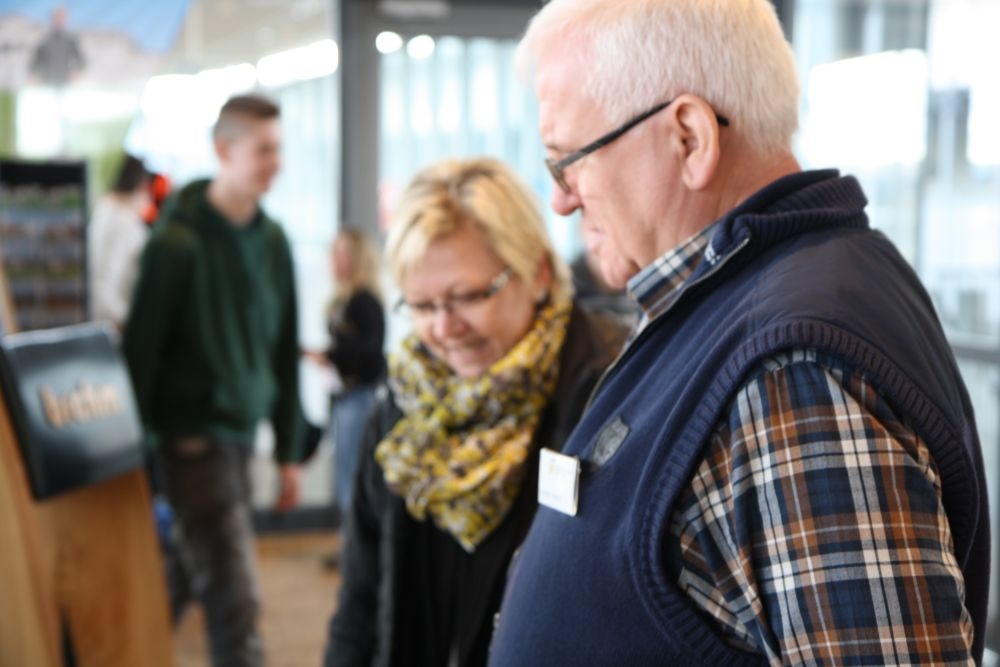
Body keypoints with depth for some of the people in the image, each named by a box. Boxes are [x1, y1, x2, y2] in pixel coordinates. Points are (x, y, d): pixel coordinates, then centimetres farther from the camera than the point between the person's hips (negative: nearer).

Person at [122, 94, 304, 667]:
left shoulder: (273, 240, 8)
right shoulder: (178, 240, -11)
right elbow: (140, 347, -9)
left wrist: (290, 450, 15)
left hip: (243, 430, 6)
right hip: (194, 435, -6)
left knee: (226, 592, 10)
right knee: (237, 598, -11)